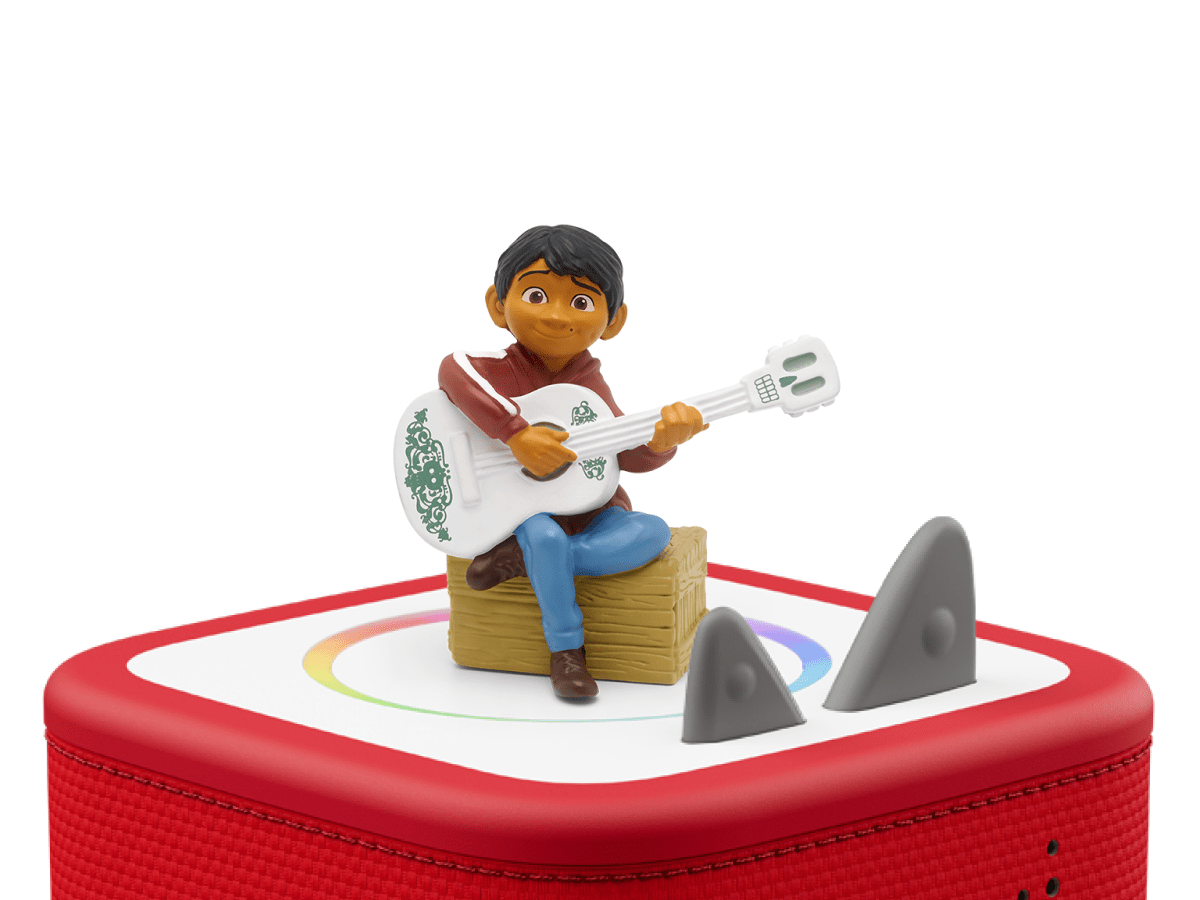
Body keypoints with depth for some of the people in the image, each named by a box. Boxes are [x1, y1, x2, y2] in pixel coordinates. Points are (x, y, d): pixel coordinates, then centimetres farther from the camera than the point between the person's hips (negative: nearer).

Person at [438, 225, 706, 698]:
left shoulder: (589, 385, 3)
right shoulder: (503, 369, -5)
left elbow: (628, 454, -6)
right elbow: (455, 370, -29)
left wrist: (663, 439, -31)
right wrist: (517, 433, -37)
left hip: (592, 509, 4)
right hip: (524, 509, -4)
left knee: (652, 532, -24)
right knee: (546, 537, -38)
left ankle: (522, 558, -22)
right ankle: (566, 653, -23)